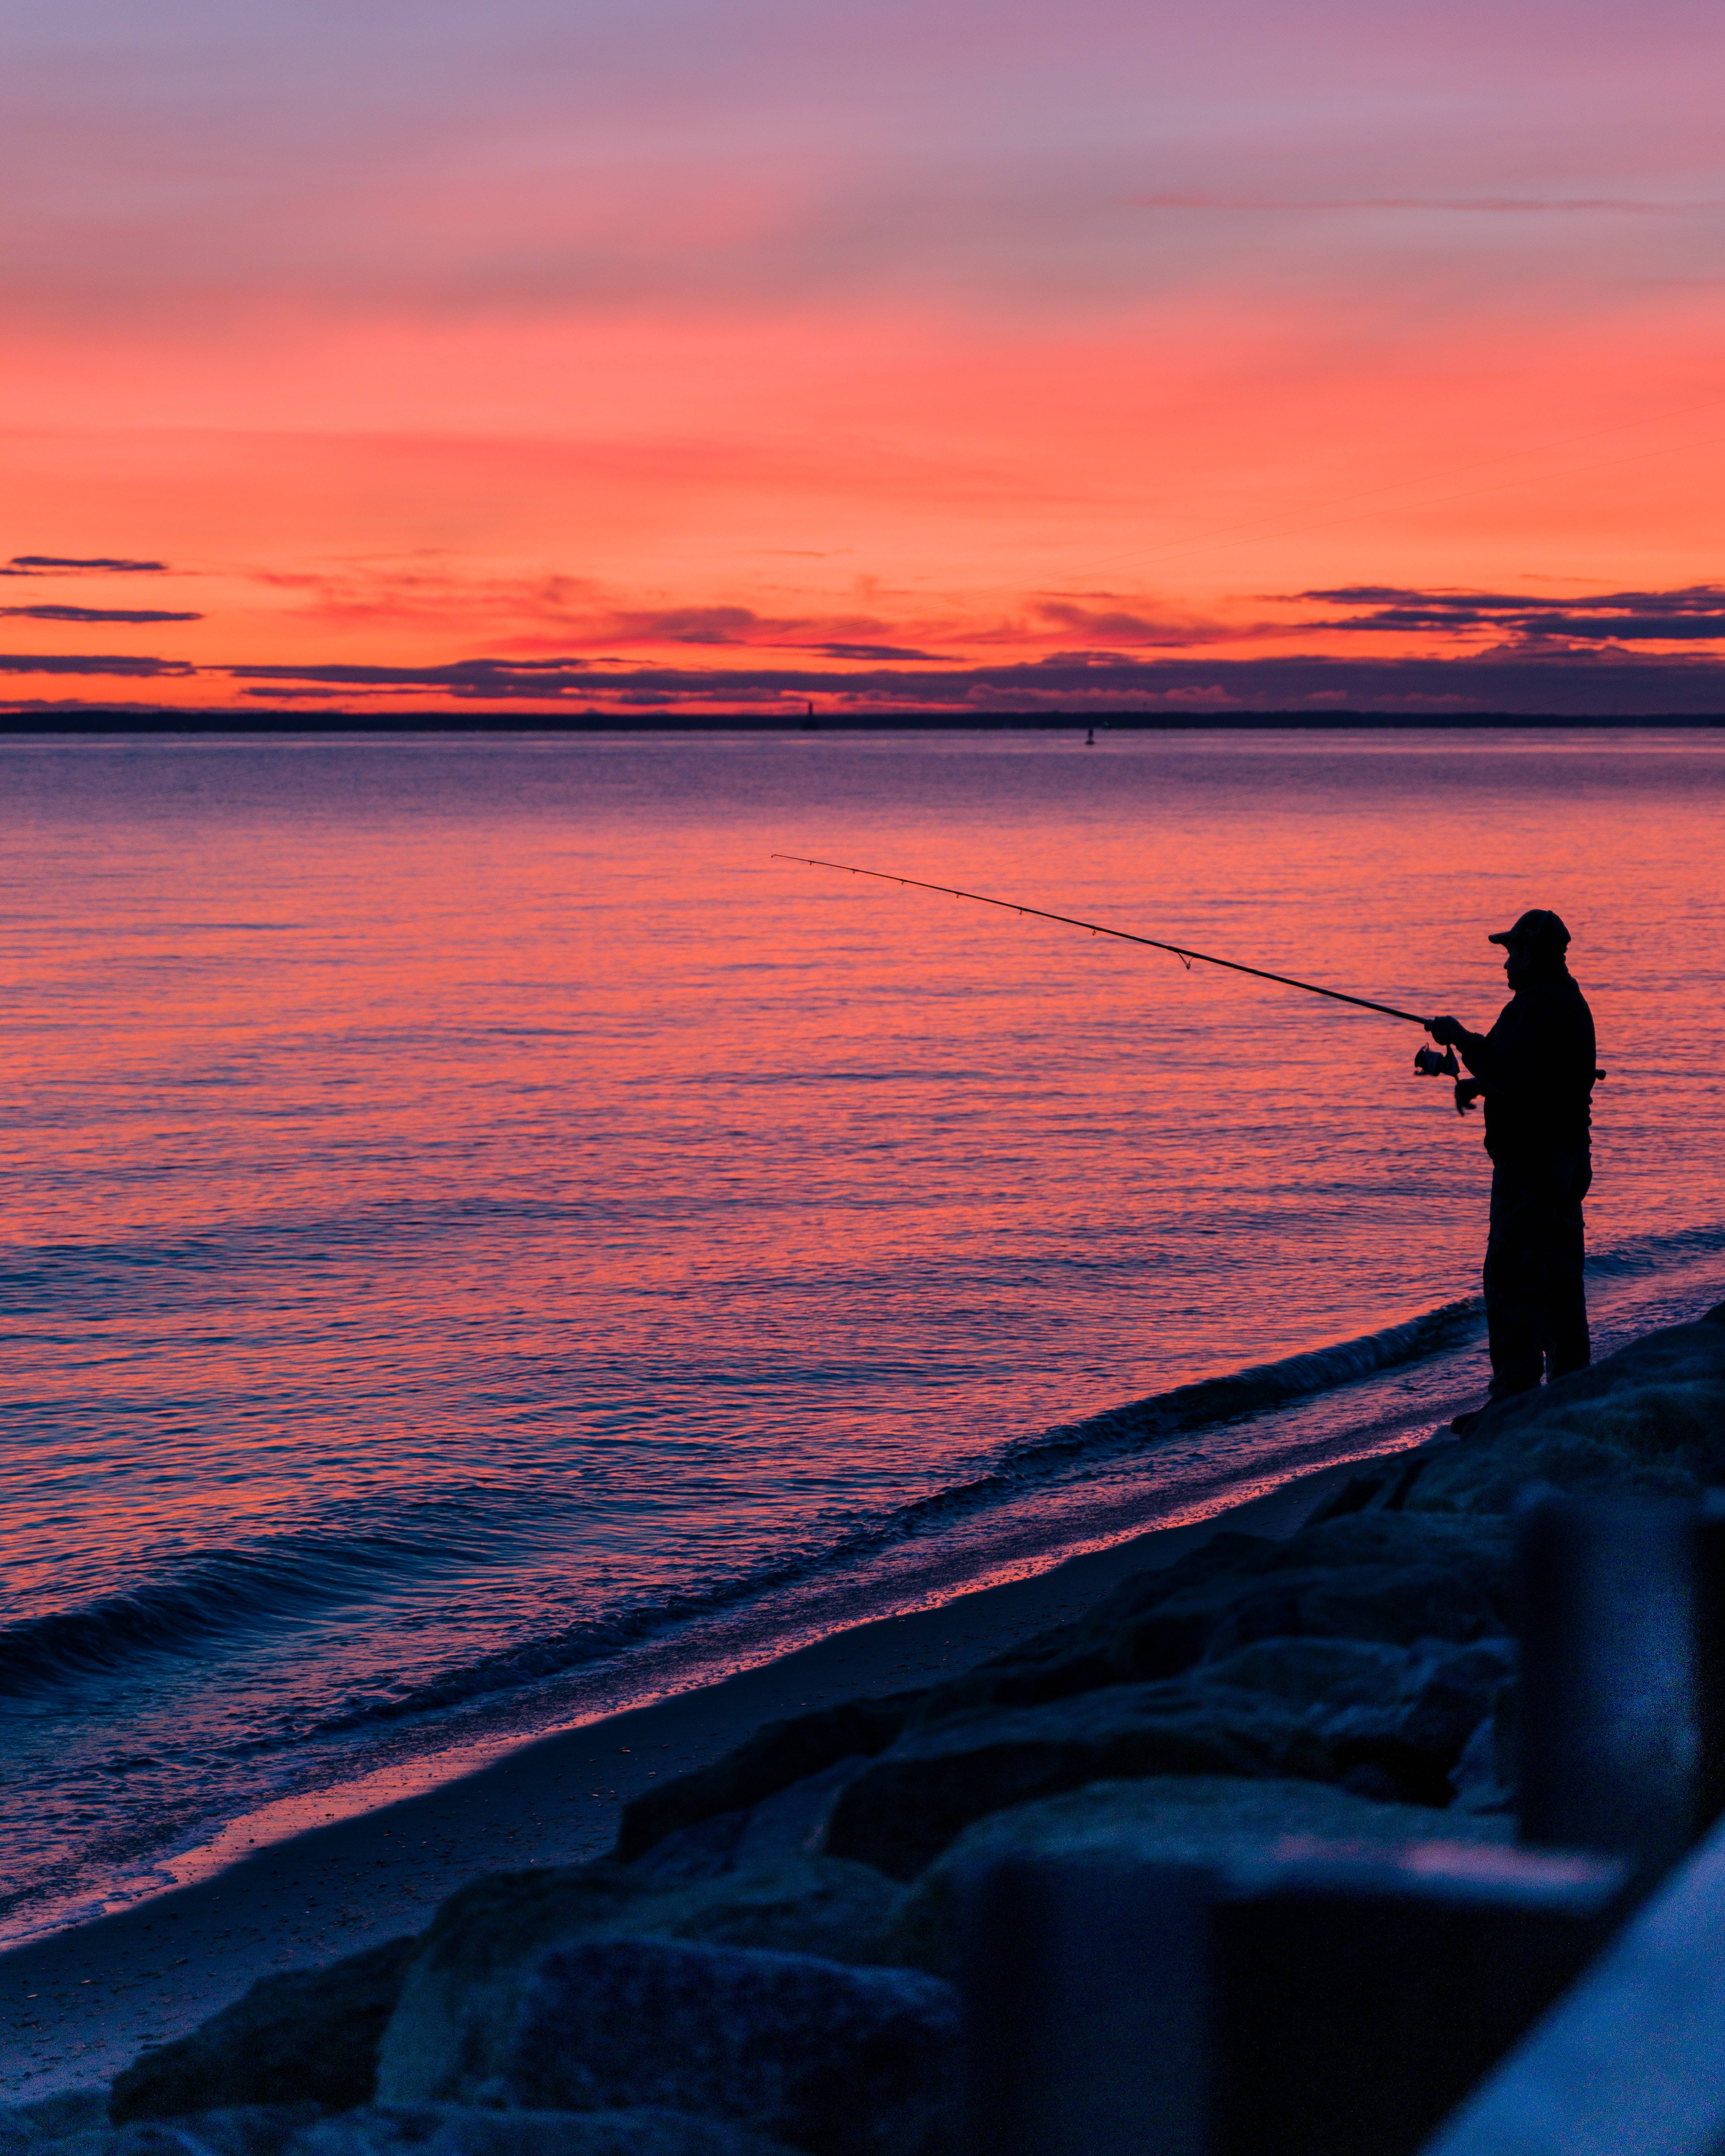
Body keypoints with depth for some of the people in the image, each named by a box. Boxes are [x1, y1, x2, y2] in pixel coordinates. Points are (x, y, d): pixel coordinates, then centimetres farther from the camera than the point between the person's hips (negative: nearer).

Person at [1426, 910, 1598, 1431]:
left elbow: (1510, 1073, -26)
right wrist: (1480, 1082, 14)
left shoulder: (1537, 1006, -18)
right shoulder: (1570, 1003, 16)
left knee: (1511, 1276, -9)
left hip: (1530, 1159, -11)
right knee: (1558, 1275, 14)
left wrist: (1461, 1038, -16)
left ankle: (1514, 1397, -10)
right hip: (1568, 1154, 11)